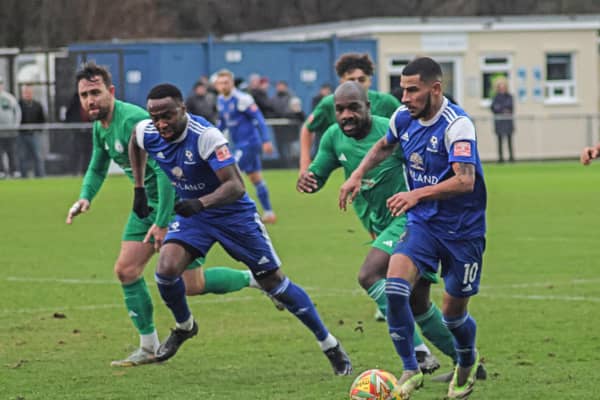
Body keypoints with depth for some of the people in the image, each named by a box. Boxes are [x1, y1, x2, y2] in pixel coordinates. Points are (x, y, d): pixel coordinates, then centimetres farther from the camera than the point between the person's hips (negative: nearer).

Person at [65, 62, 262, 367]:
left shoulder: (132, 120, -26)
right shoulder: (101, 127, 4)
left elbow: (165, 169, -29)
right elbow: (97, 168, 22)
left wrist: (162, 222, -27)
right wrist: (85, 197, 1)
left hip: (176, 202, -9)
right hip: (147, 203, 9)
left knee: (191, 285, -6)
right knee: (126, 270, 0)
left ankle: (255, 279, 16)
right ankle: (149, 348, 10)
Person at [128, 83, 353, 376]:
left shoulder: (206, 136, -31)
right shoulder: (147, 133, -14)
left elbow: (236, 186, -37)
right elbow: (135, 145, 14)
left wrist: (201, 202, -52)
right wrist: (139, 187, 11)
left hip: (233, 213, -4)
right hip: (192, 213, 4)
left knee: (275, 282, 0)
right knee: (166, 268, -20)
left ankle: (330, 346, 13)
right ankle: (184, 326, 10)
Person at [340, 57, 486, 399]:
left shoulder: (457, 125, -23)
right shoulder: (403, 117, -2)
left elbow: (465, 180, -35)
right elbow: (384, 146, 22)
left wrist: (418, 194, -45)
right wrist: (358, 175, 8)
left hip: (463, 229, -5)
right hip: (423, 223, 5)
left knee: (453, 312, 7)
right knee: (395, 287, -20)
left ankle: (468, 364, 40)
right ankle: (411, 370, -6)